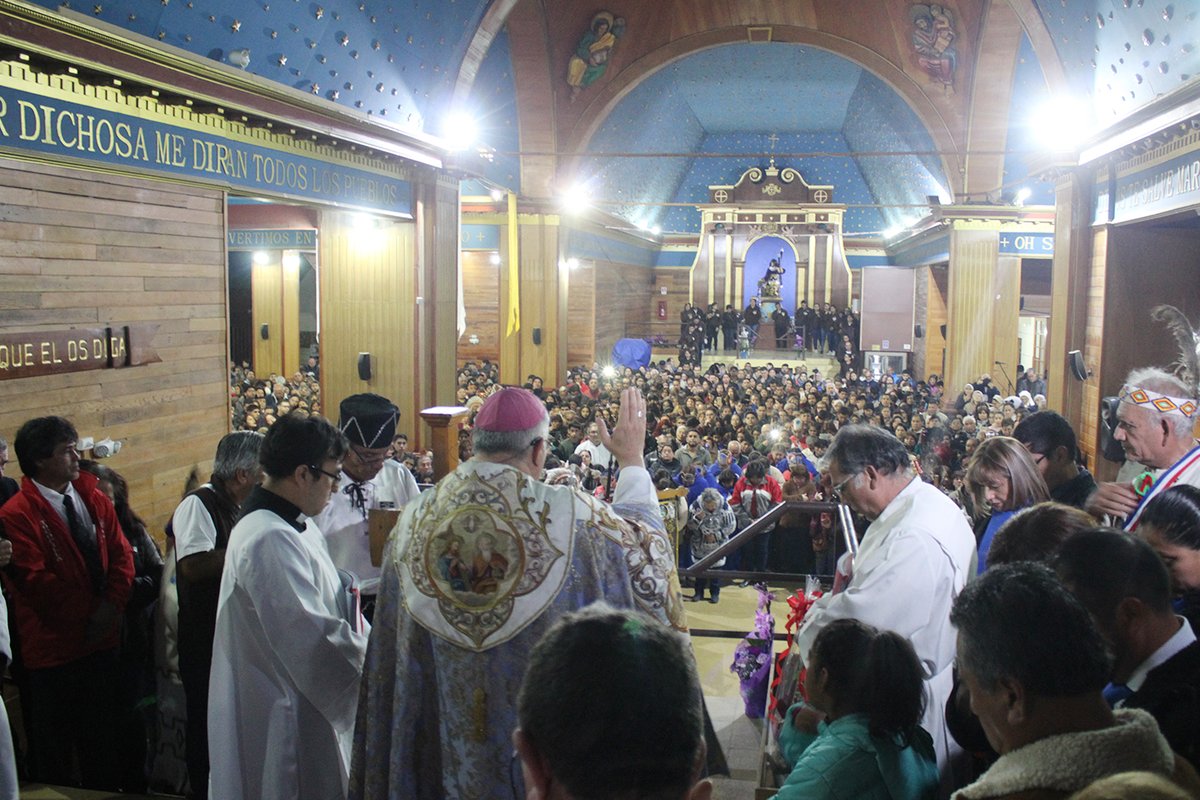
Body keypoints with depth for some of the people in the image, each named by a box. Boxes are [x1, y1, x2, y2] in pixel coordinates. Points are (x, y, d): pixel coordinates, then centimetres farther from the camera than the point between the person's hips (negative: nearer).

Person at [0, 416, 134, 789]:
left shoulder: (94, 500, 4)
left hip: (101, 641, 5)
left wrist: (112, 605, -11)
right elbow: (35, 580, -19)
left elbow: (121, 555, 4)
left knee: (103, 736, 19)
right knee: (54, 747, 12)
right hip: (53, 648, -5)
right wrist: (87, 615, -14)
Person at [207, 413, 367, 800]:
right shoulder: (270, 540, -27)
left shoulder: (292, 525, 6)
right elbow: (311, 634, -28)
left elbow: (323, 601, 14)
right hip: (283, 718, -10)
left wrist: (365, 640, 5)